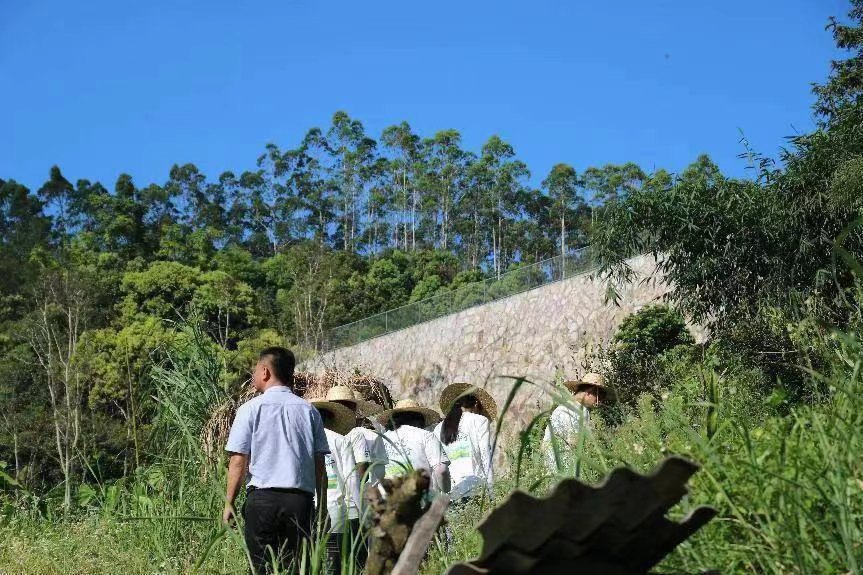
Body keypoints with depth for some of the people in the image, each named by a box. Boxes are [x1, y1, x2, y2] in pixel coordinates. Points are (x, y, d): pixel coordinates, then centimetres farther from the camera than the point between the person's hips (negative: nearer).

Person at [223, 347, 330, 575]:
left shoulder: (251, 408, 1)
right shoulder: (309, 410, 9)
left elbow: (238, 461, -2)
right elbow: (320, 465, 8)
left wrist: (229, 503, 5)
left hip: (262, 498, -2)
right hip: (301, 500, 3)